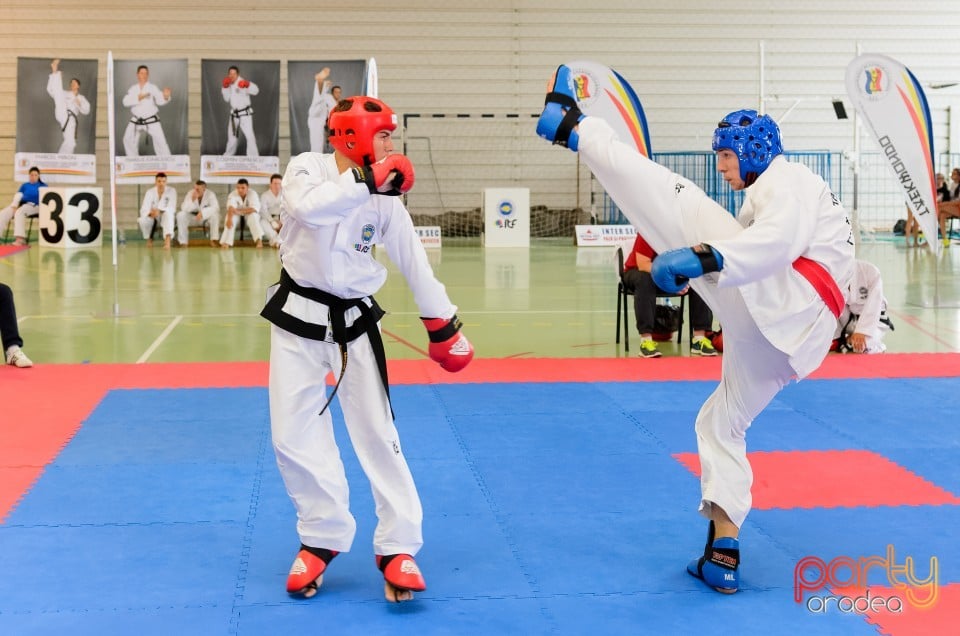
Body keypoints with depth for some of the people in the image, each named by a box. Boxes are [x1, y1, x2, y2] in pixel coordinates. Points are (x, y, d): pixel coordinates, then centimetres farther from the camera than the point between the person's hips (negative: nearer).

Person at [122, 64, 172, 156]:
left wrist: (166, 96, -43)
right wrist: (139, 97, -24)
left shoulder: (152, 88, -7)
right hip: (136, 121, 4)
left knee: (160, 141, -17)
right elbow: (126, 101, -11)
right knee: (128, 140, 12)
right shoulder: (133, 89, 4)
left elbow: (160, 100, -20)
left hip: (151, 121, -4)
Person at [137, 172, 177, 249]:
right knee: (142, 220, -31)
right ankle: (149, 239, 1)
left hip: (166, 217, -2)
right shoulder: (150, 192, -7)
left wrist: (160, 211, -40)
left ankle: (167, 240, -56)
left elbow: (172, 208, -21)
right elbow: (143, 210, -15)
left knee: (168, 213, -38)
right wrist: (150, 213, -40)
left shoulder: (171, 191, -11)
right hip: (153, 217, 2)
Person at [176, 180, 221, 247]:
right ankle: (183, 241, -21)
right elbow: (184, 208, -22)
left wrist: (202, 212, -46)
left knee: (215, 214, -34)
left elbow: (215, 207, -34)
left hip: (206, 217, -2)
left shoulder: (210, 194, -20)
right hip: (193, 218, 2)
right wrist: (192, 200, -38)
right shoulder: (190, 193, -14)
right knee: (180, 215, -26)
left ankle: (214, 239, -23)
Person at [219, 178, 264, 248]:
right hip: (237, 216, 1)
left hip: (249, 215, -1)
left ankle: (259, 240, -42)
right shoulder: (233, 195, -18)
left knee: (253, 216, -34)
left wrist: (240, 211, -42)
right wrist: (229, 219, -57)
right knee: (231, 217, -32)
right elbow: (231, 207, -37)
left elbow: (254, 209, -32)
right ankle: (226, 242, -39)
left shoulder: (253, 194, -18)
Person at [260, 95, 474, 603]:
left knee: (378, 433, -2)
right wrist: (365, 181, -35)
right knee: (293, 435, 3)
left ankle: (397, 547, 6)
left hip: (355, 322, 1)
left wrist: (443, 323, 9)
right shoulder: (306, 169, -9)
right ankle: (324, 536, 19)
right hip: (298, 317, 0)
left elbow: (413, 261, 6)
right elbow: (305, 207, -33)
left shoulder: (384, 198, -3)